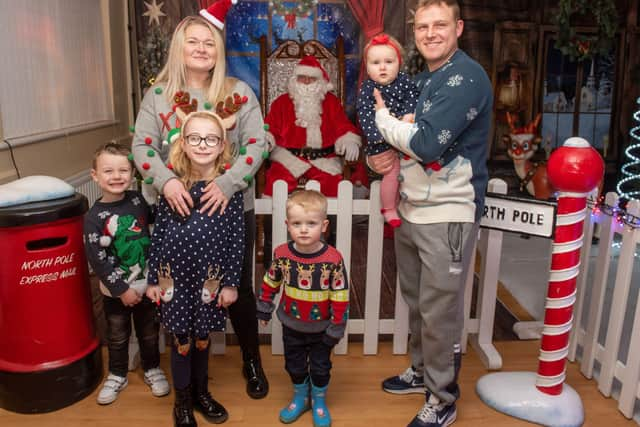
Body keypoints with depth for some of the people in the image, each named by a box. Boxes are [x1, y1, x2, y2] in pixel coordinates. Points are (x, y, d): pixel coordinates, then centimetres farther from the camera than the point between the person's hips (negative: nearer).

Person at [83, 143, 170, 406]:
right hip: (115, 290, -2)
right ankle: (117, 375, 37)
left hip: (146, 283, 2)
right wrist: (122, 289, -14)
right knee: (117, 336, 16)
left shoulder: (137, 200, -5)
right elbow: (97, 259, -15)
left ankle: (152, 369, 37)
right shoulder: (95, 216, -14)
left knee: (149, 331, 17)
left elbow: (154, 221, 15)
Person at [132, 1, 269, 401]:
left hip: (231, 206, -1)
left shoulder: (239, 92, 0)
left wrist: (227, 183, -22)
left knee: (239, 287, 8)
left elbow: (257, 145, -7)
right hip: (179, 208, 1)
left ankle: (252, 361, 30)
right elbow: (142, 145, -3)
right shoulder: (159, 94, 4)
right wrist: (166, 180, -23)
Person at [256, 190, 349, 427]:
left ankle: (319, 401, 42)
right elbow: (270, 282, 1)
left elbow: (341, 297, -17)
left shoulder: (333, 259, -24)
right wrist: (264, 308, 10)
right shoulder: (281, 254, -17)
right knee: (294, 365, 20)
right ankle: (300, 397, 46)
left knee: (320, 367, 17)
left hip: (321, 327, -2)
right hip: (292, 325, 2)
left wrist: (336, 329, -12)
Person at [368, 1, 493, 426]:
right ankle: (422, 371, 38)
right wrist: (385, 157, -1)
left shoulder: (467, 77, -14)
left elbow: (427, 143, -24)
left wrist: (383, 118, -8)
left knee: (440, 311, 1)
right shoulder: (424, 78, 14)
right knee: (417, 300, 19)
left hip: (448, 214, -8)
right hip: (411, 208, 8)